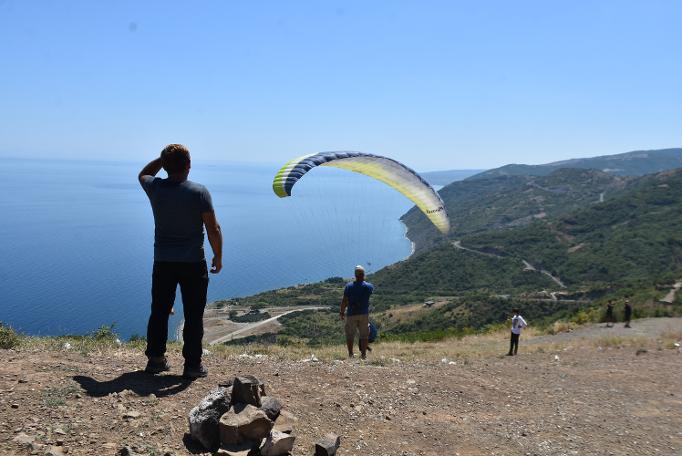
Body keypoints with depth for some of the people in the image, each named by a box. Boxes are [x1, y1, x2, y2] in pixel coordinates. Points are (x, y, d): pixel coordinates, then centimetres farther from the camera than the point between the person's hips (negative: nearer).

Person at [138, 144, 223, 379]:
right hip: (193, 263, -3)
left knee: (159, 312, 16)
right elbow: (213, 229, -12)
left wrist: (164, 157, 14)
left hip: (163, 262, 4)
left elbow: (143, 174, 24)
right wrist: (218, 256, 0)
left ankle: (155, 359, 25)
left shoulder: (155, 188, -3)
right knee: (193, 316, 5)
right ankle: (193, 365, 10)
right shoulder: (199, 192, -13)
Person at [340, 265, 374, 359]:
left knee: (350, 335, 10)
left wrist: (341, 312, 5)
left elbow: (344, 301, -7)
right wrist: (363, 280, 18)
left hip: (351, 314, 0)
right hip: (364, 314, 1)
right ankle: (363, 354, 10)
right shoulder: (368, 286, -6)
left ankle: (350, 354, 11)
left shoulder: (349, 286, -9)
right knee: (364, 335, 10)